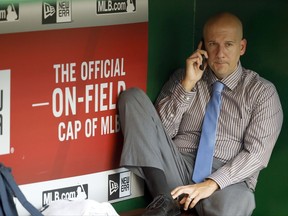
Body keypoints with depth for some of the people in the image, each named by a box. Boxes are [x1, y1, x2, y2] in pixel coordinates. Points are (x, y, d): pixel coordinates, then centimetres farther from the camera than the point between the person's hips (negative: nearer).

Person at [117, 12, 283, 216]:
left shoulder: (262, 91, 7)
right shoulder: (182, 77, 16)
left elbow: (257, 152, -4)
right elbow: (158, 130, 5)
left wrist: (212, 183, -17)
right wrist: (188, 84, -5)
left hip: (228, 178, -5)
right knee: (133, 96, -16)